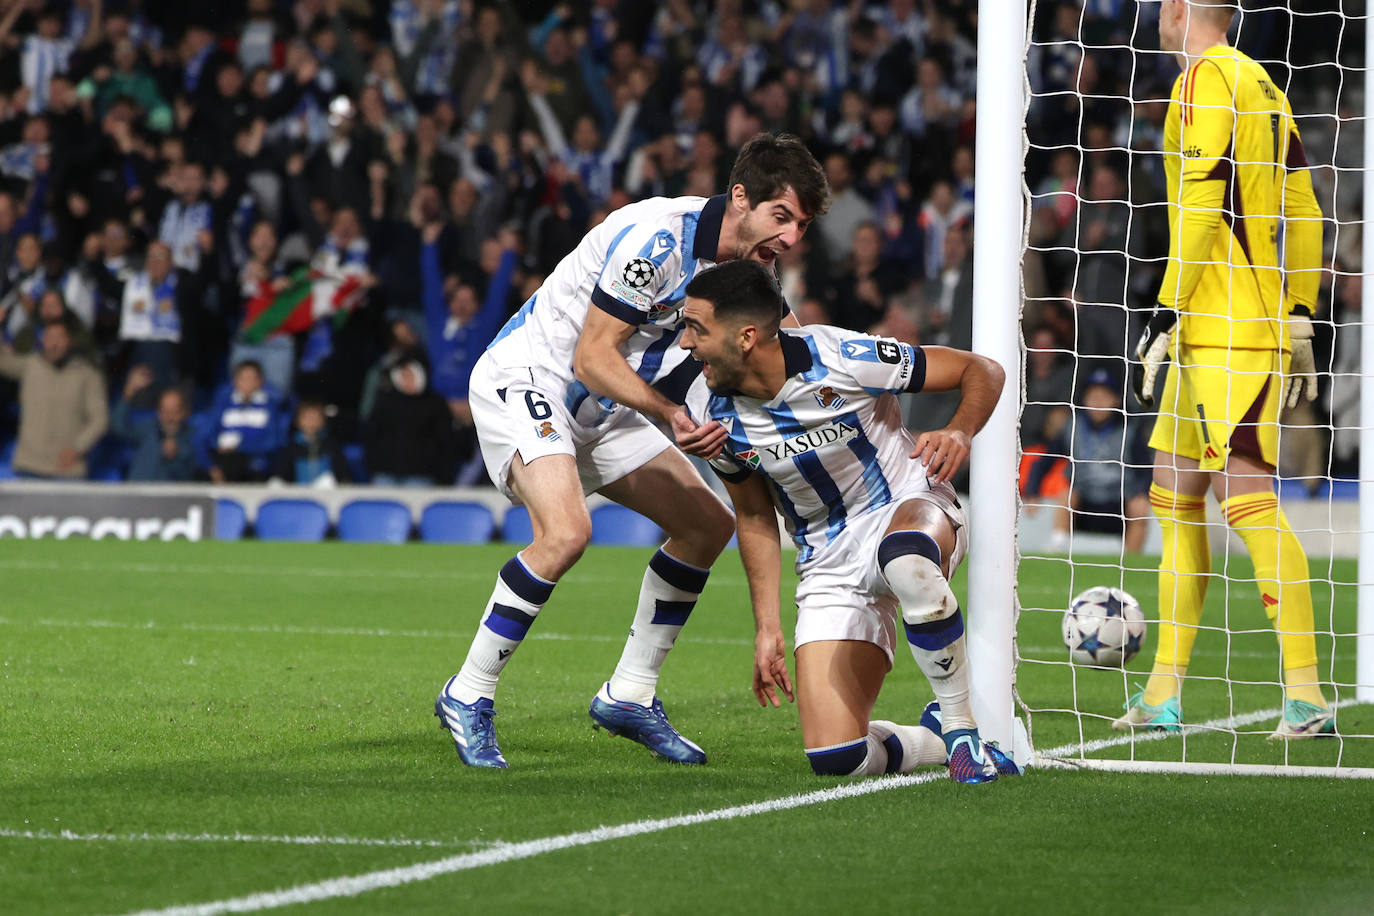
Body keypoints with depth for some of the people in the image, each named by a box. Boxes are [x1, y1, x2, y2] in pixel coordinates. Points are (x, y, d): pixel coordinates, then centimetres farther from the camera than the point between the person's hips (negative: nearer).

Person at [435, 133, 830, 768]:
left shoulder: (751, 265, 0)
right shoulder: (655, 239, -27)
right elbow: (593, 358, -25)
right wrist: (670, 415, -35)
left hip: (599, 407, 9)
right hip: (523, 378, -9)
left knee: (707, 523, 7)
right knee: (565, 530, -31)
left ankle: (629, 697, 16)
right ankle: (467, 697, -17)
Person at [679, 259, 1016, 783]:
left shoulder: (842, 359, -22)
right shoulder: (710, 411, -8)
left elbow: (982, 372, -13)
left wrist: (960, 433, -33)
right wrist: (767, 626, 6)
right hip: (829, 565, 4)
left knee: (904, 556, -45)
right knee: (835, 759, -14)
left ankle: (962, 725, -25)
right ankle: (941, 742, 18)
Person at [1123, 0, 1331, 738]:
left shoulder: (1205, 80, -9)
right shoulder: (1262, 84, 18)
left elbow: (1199, 207, -16)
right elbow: (1302, 213, 17)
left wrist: (1165, 317, -14)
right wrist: (1298, 323, 19)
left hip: (1226, 333, -10)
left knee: (1246, 496, -14)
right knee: (1173, 496, 12)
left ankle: (1306, 694, -20)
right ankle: (1163, 696, 16)